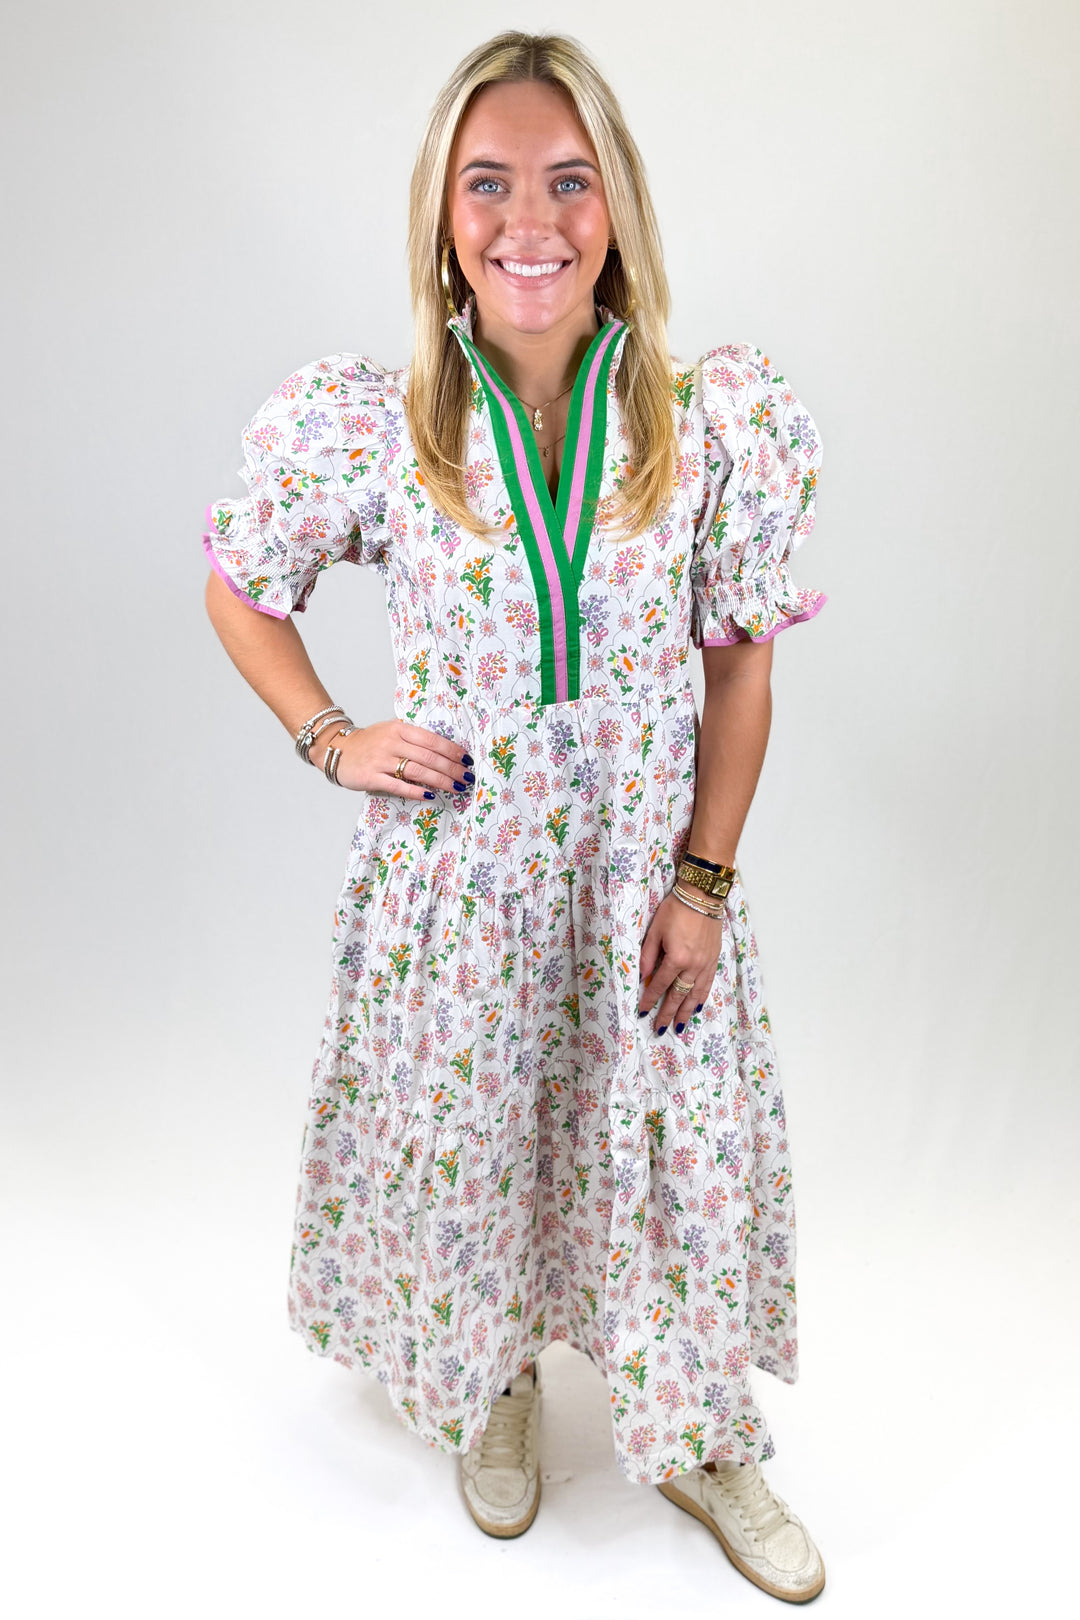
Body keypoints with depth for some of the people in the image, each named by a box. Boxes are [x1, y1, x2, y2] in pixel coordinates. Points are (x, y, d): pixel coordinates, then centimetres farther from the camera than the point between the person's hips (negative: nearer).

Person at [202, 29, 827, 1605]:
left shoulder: (717, 419, -8)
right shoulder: (366, 423, -10)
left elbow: (741, 658, -1)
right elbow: (238, 592, 7)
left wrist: (704, 880, -5)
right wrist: (331, 739, -6)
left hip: (646, 873, 1)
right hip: (455, 872, 0)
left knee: (681, 1153, 14)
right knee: (461, 1140, 18)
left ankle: (701, 1443, 43)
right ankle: (493, 1387, 50)